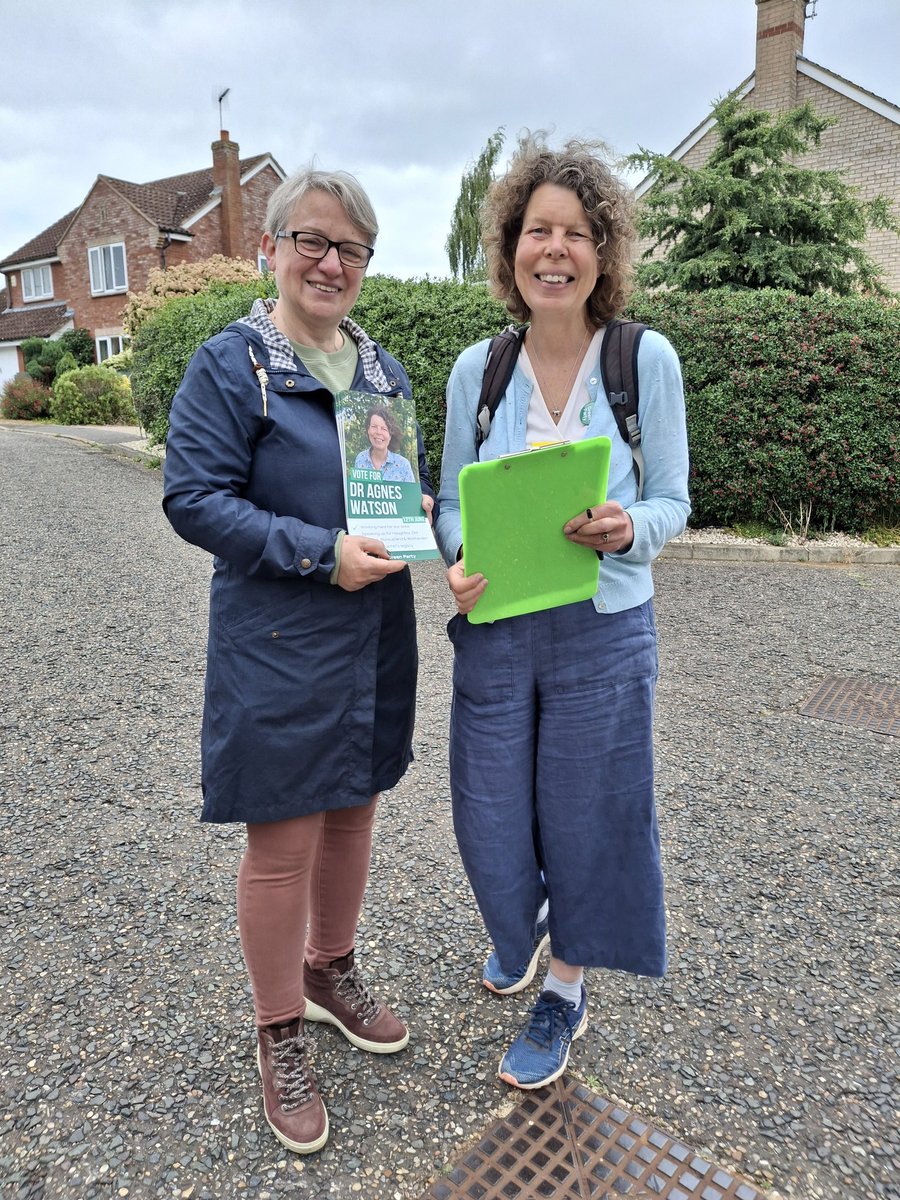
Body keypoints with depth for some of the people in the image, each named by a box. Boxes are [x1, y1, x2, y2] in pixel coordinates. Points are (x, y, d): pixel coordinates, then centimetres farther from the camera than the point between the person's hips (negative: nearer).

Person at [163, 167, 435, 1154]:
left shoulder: (382, 368, 12)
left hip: (372, 639, 6)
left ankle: (330, 973, 44)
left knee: (352, 813, 19)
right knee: (282, 844, 5)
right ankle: (279, 1036, 29)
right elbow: (194, 499, -13)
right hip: (278, 648, -6)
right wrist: (321, 551, -22)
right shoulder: (228, 366, -7)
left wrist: (415, 512, -4)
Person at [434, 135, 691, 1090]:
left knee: (585, 818, 12)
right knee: (490, 816, 14)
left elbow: (672, 501, -1)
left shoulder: (646, 359, -6)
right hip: (493, 631, 2)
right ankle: (521, 924, 51)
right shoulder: (476, 369, 0)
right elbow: (451, 503, 5)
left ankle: (566, 994, 39)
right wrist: (460, 560, -16)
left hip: (603, 635, -2)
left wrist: (625, 530, -23)